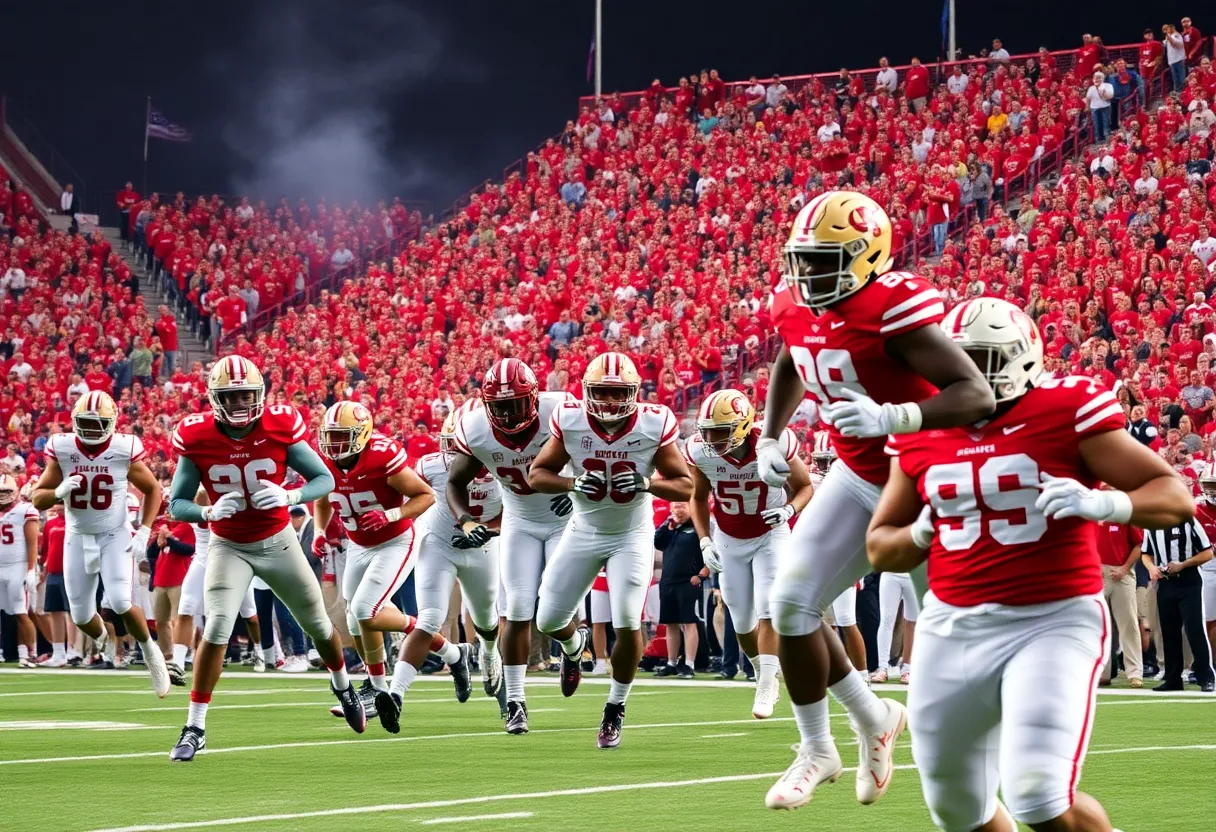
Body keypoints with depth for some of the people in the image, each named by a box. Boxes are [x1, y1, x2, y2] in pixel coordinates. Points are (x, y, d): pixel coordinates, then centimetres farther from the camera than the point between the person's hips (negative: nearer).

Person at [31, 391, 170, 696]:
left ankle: (149, 650, 5)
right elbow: (37, 499, -4)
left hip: (115, 536, -3)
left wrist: (144, 531, -8)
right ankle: (105, 647, 39)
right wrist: (59, 491, -26)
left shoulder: (125, 451, -12)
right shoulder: (61, 450, -9)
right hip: (78, 538, 3)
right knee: (81, 615, 5)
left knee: (121, 603, -21)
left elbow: (152, 490, 2)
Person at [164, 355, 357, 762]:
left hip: (278, 541, 1)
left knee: (318, 624, 16)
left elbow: (325, 479, -10)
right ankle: (194, 728, -12)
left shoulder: (280, 426, -18)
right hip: (228, 547, -1)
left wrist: (290, 496, -31)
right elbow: (177, 504, -9)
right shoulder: (197, 438, -17)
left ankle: (343, 686, 46)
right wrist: (210, 512, -30)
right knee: (216, 629, -19)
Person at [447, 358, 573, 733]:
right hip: (520, 523, 2)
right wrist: (465, 521, -21)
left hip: (566, 518, -2)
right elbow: (455, 483, -3)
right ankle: (515, 699, 6)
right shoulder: (475, 430, -19)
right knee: (517, 610, -5)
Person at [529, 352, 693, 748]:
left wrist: (646, 483, -31)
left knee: (628, 624, -14)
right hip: (583, 532, 2)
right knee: (548, 621, 5)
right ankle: (575, 645, 44)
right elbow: (536, 474, -7)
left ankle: (614, 711, 6)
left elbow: (685, 486, -11)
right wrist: (573, 484, -27)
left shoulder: (654, 425, -19)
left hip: (632, 535, -2)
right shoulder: (570, 422, -17)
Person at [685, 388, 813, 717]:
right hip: (728, 540, 3)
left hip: (771, 534, -3)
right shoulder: (700, 451, -20)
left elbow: (804, 486, -9)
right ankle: (766, 674, 30)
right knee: (742, 624, 7)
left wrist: (790, 510, -29)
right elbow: (698, 497, 1)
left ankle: (765, 690, -12)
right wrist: (704, 542, -8)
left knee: (767, 611, -15)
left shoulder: (774, 444, -26)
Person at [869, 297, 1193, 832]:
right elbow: (879, 546, 18)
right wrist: (922, 535, -2)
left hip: (1053, 622, -5)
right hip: (953, 629, 5)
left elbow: (1175, 496, -5)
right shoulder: (923, 434, 8)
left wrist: (1101, 504, -23)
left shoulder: (1066, 411, -6)